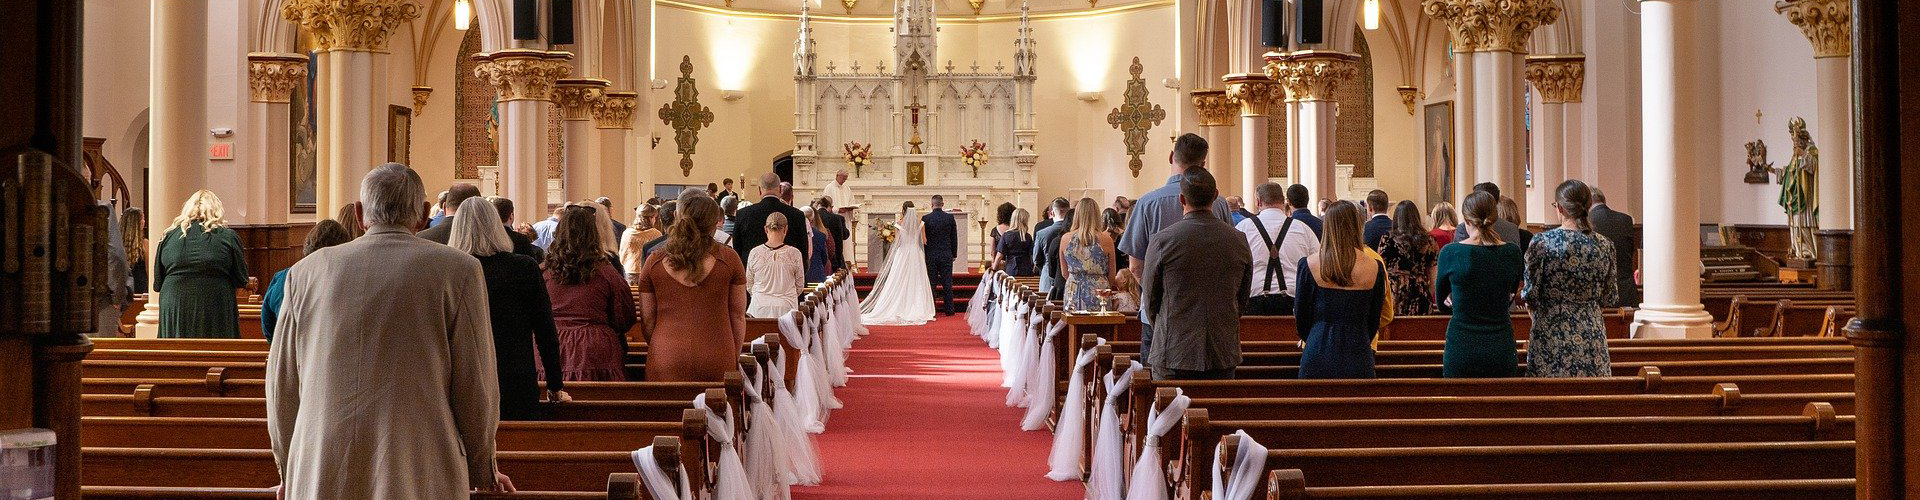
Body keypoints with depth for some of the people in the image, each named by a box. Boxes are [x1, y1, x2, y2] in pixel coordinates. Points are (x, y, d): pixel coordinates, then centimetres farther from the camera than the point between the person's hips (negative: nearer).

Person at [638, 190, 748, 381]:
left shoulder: (654, 262, 1)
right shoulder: (728, 259, -1)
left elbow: (647, 321, 7)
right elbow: (738, 316, 5)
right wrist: (734, 358, 16)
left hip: (666, 361, 1)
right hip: (717, 360, -1)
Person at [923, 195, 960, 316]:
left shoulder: (925, 218, -7)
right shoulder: (950, 217, -3)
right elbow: (954, 237, 3)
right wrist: (954, 254, 13)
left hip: (930, 255, -1)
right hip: (946, 255, 1)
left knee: (931, 283, 5)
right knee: (947, 283, 5)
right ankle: (949, 309, 7)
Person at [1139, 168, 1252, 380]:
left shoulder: (1163, 240, -8)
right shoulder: (1238, 241, 1)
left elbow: (1150, 300, 2)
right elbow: (1242, 301, 11)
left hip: (1174, 355, -3)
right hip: (1224, 354, 3)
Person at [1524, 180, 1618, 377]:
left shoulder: (1542, 242, -11)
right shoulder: (1604, 245, 0)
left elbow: (1531, 296, -9)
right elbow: (1609, 296, 8)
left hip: (1551, 334, -3)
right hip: (1592, 336, 3)